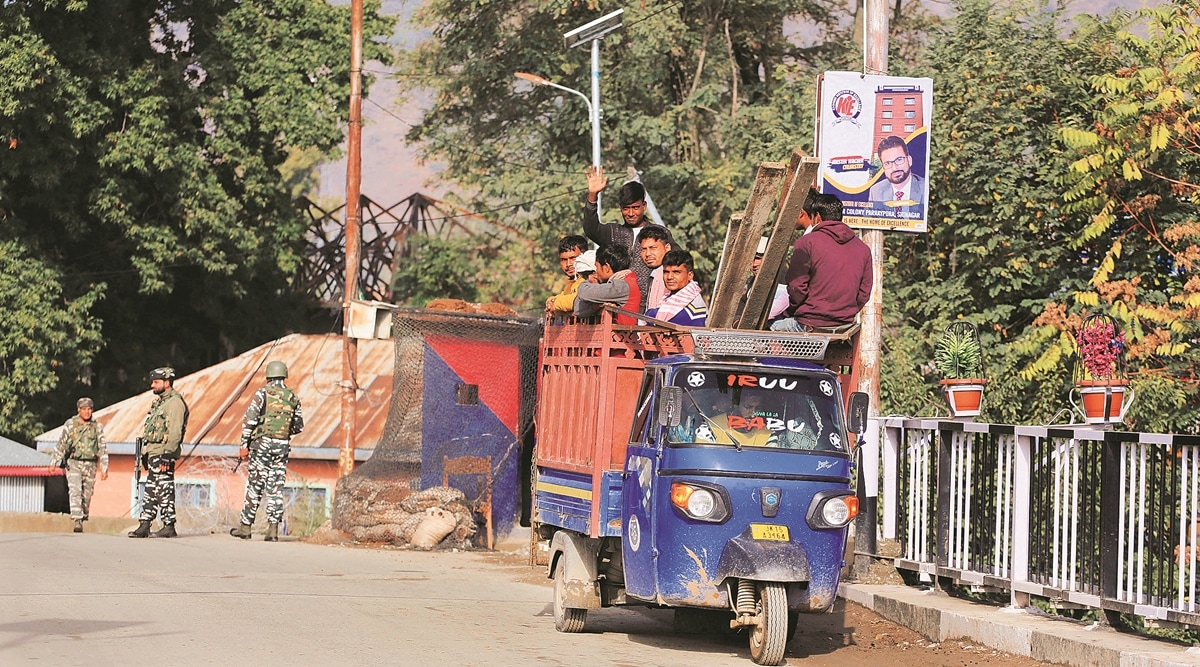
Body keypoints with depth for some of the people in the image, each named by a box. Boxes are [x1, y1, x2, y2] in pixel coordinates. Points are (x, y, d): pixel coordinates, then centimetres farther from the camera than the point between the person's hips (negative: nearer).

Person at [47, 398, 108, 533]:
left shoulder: (97, 427, 4)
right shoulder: (70, 424, 1)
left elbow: (103, 449, 4)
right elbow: (61, 445, 5)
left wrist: (104, 469, -1)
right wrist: (54, 463, 2)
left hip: (90, 465, 2)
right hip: (73, 463, -2)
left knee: (86, 495, 5)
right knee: (75, 492, -16)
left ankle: (83, 518, 22)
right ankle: (77, 522, -24)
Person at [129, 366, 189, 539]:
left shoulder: (175, 402, -11)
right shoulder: (159, 402, 20)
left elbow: (175, 432, -19)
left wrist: (167, 456, -24)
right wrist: (146, 454, 21)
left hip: (163, 455, -10)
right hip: (153, 454, 10)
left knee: (164, 491, -7)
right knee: (150, 491, 10)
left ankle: (169, 526, -3)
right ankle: (144, 526, 12)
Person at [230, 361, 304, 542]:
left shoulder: (263, 392, -5)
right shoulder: (293, 397, 8)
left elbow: (249, 418, -11)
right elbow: (299, 426, 15)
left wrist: (244, 445, -7)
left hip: (263, 444, -3)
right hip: (283, 445, 3)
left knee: (255, 486, 3)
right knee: (276, 488, 4)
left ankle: (245, 527, 8)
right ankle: (273, 529, -1)